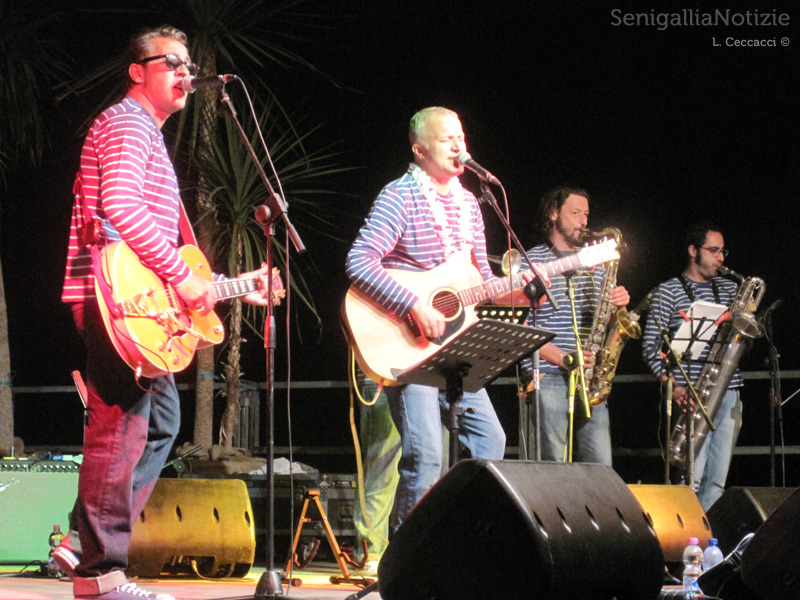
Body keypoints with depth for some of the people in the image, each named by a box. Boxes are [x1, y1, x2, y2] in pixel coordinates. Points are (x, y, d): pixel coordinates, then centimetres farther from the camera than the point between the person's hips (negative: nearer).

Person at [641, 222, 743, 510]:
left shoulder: (729, 289, 18)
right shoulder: (667, 291, 2)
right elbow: (650, 346, -3)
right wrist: (671, 386, -16)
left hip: (729, 392, 5)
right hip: (691, 395, -5)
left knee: (717, 481, 3)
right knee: (692, 478, -14)